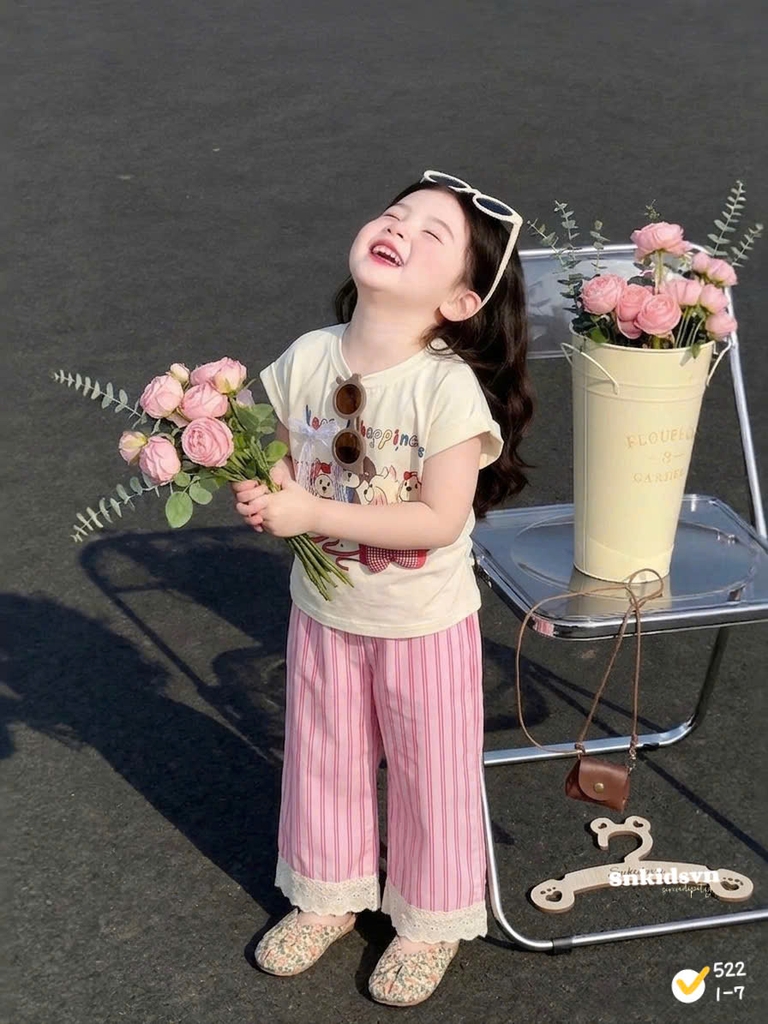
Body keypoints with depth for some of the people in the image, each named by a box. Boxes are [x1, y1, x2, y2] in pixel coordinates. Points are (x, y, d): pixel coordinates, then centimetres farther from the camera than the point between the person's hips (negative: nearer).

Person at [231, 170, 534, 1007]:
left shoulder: (450, 386, -26)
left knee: (431, 774, 14)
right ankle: (330, 896, 47)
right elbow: (285, 463, 3)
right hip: (324, 612, 5)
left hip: (425, 624, -4)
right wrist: (265, 490, -21)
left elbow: (438, 519, -27)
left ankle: (431, 921, 39)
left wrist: (313, 513, -30)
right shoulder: (306, 359, -10)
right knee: (324, 759, 22)